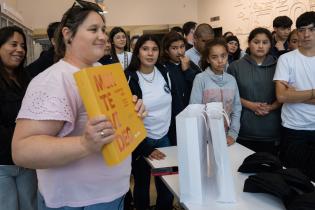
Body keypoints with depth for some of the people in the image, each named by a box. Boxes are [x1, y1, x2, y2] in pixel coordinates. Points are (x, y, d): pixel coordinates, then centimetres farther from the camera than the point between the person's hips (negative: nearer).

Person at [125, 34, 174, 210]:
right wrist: (144, 148, -15)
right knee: (142, 186, 13)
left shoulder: (164, 72, 1)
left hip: (165, 138, 4)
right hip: (142, 140, -4)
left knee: (168, 186, 11)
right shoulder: (129, 78, -14)